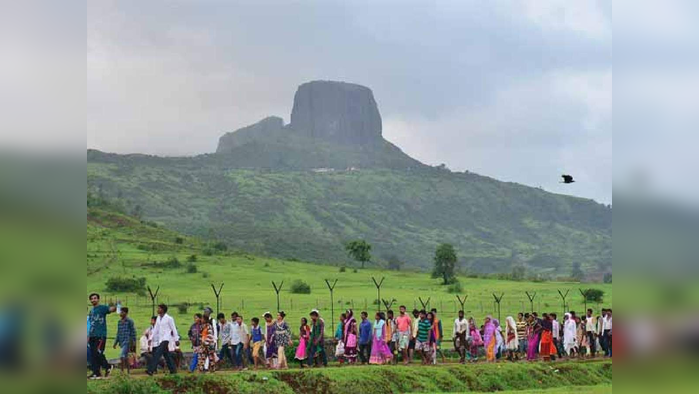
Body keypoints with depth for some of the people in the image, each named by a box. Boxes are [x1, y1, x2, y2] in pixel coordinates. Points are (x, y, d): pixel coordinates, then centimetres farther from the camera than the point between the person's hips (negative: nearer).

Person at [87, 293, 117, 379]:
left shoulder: (102, 308, -1)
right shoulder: (91, 311, 21)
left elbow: (111, 309, -21)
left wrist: (116, 306, -43)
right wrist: (88, 336, 20)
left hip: (101, 335, -7)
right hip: (92, 336, 7)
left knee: (98, 353, -13)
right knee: (92, 355, 3)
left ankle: (107, 367, 6)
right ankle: (96, 373, 6)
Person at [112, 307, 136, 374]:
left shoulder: (129, 321, -6)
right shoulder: (119, 322, 14)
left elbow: (133, 332, -6)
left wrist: (133, 343, -9)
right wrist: (115, 343, 16)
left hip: (127, 342, -7)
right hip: (122, 342, 7)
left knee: (122, 356, -18)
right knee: (125, 357, 10)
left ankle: (122, 371, -18)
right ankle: (128, 371, 17)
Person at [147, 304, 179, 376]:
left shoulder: (169, 318, -7)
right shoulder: (158, 318, 13)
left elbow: (174, 329, -4)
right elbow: (155, 329, 17)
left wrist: (176, 339, -5)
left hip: (166, 338, -8)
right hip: (160, 339, 8)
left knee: (158, 354, -17)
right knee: (166, 355, 10)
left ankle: (151, 370, -23)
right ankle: (173, 369, 18)